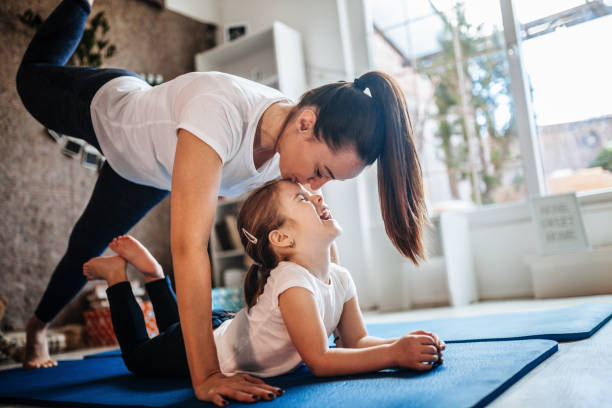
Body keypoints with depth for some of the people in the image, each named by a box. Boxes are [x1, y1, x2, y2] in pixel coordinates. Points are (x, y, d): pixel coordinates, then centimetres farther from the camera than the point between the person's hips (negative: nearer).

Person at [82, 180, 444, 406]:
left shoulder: (340, 278, -14)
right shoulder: (292, 283, -39)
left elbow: (357, 340, -10)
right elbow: (319, 360, -39)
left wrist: (405, 344, -27)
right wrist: (393, 354, -43)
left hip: (230, 326, 6)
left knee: (178, 326, 37)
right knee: (139, 356, 23)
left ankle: (151, 270, 39)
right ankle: (116, 275, 32)